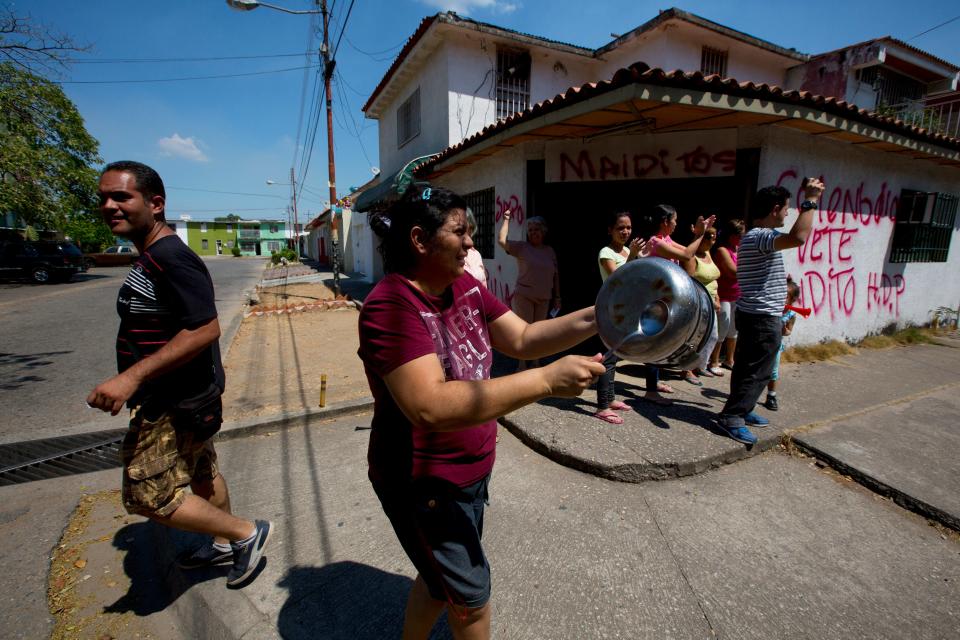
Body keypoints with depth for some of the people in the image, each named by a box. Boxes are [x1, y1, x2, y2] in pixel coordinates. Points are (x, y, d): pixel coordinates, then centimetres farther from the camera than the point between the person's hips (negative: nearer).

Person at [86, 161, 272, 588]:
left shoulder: (170, 257, -22)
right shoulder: (152, 257, 11)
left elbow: (204, 329, -31)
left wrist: (131, 377, -30)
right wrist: (135, 380, 23)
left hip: (177, 404, -10)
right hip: (184, 397, 10)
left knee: (148, 495, -1)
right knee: (202, 473, 22)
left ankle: (247, 533, 13)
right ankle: (224, 544, 42)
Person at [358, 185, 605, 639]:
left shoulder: (464, 285, -3)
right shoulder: (391, 306, -27)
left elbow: (522, 339, -1)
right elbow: (430, 406, -37)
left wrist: (594, 319, -14)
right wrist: (546, 380, -38)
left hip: (471, 470, 8)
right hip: (425, 484, -7)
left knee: (442, 576, 29)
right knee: (471, 596, 15)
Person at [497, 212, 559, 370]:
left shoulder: (550, 250, 7)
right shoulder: (521, 247, -4)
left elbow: (555, 274, 11)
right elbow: (501, 240, -17)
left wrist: (557, 297, 10)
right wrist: (506, 220, -13)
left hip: (544, 298, 4)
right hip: (524, 296, -4)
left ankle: (536, 362, 27)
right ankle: (522, 364, 12)